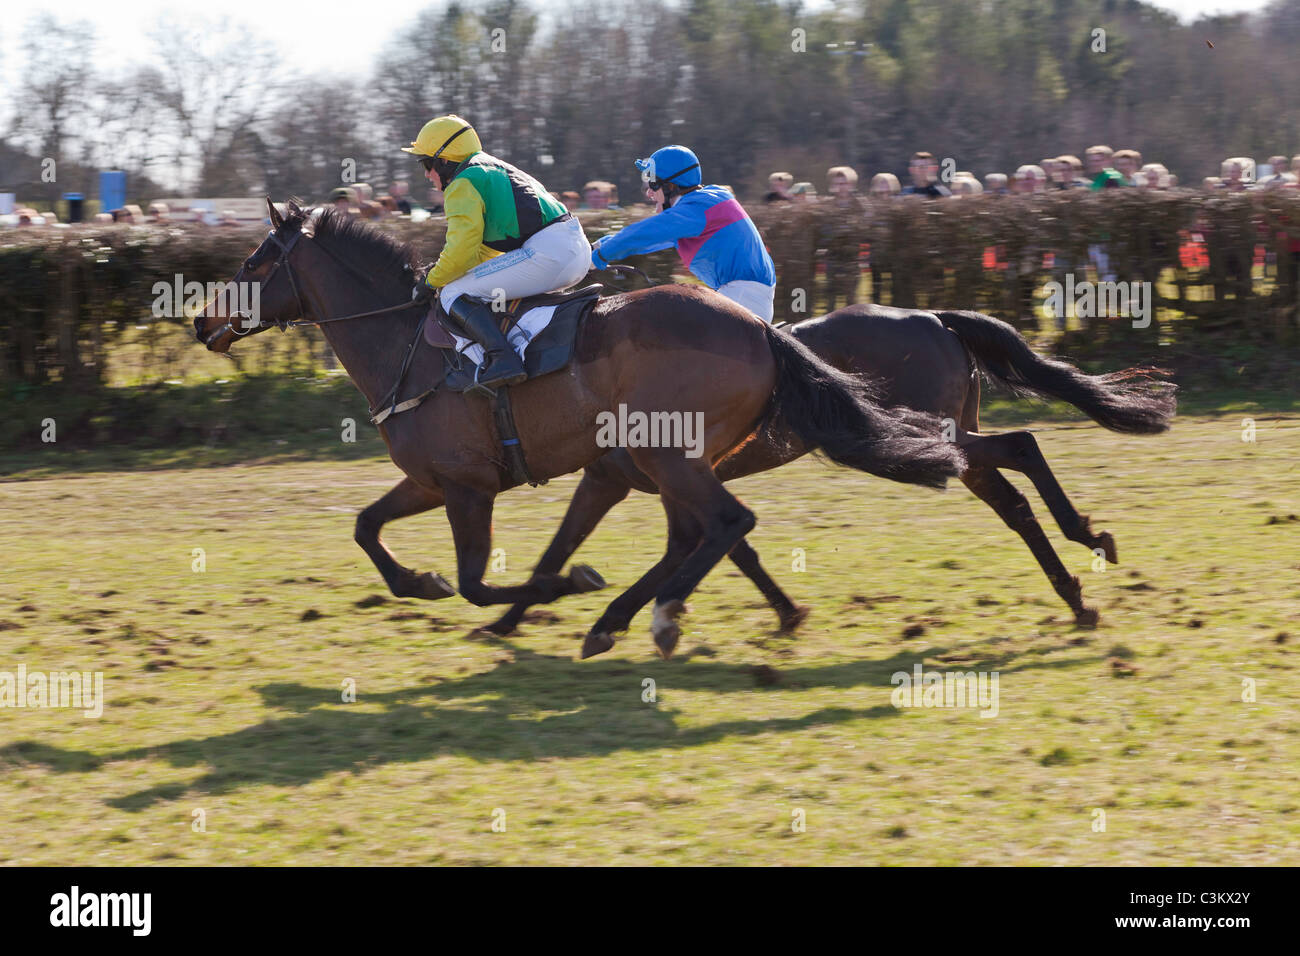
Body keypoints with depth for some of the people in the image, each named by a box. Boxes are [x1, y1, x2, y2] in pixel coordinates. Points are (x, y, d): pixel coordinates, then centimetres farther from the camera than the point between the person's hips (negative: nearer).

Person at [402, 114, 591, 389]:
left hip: (547, 251, -10)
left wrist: (432, 282, 5)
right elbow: (484, 249, 36)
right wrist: (442, 270, 29)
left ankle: (502, 360, -27)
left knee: (454, 294, -8)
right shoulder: (493, 170, 29)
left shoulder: (462, 185, -2)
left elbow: (461, 250, -12)